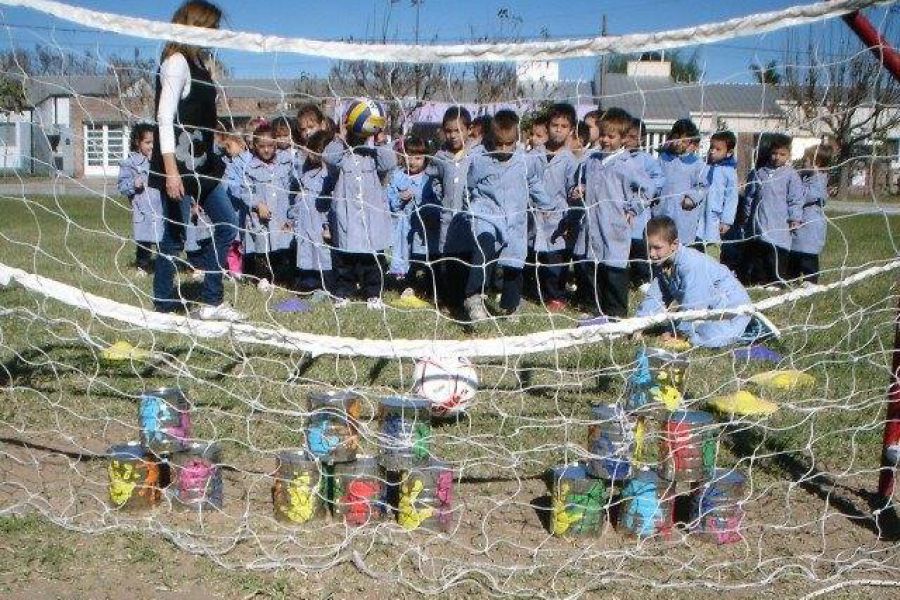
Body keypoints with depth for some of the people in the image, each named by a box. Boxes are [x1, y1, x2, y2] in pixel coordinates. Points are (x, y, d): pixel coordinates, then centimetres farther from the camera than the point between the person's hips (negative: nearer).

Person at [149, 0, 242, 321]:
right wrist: (171, 170, -25)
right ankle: (163, 304, 12)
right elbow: (165, 118, -19)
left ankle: (211, 302, 17)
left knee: (226, 224, 11)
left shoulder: (196, 62, 15)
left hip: (200, 164, 10)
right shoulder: (176, 63, -11)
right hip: (179, 165, -10)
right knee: (175, 235, -1)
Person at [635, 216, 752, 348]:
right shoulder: (661, 263, -7)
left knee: (710, 338, -28)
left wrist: (679, 334, -20)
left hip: (731, 306, -8)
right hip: (708, 308, 8)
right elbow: (654, 297, -4)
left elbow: (692, 307, -30)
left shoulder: (691, 265, -33)